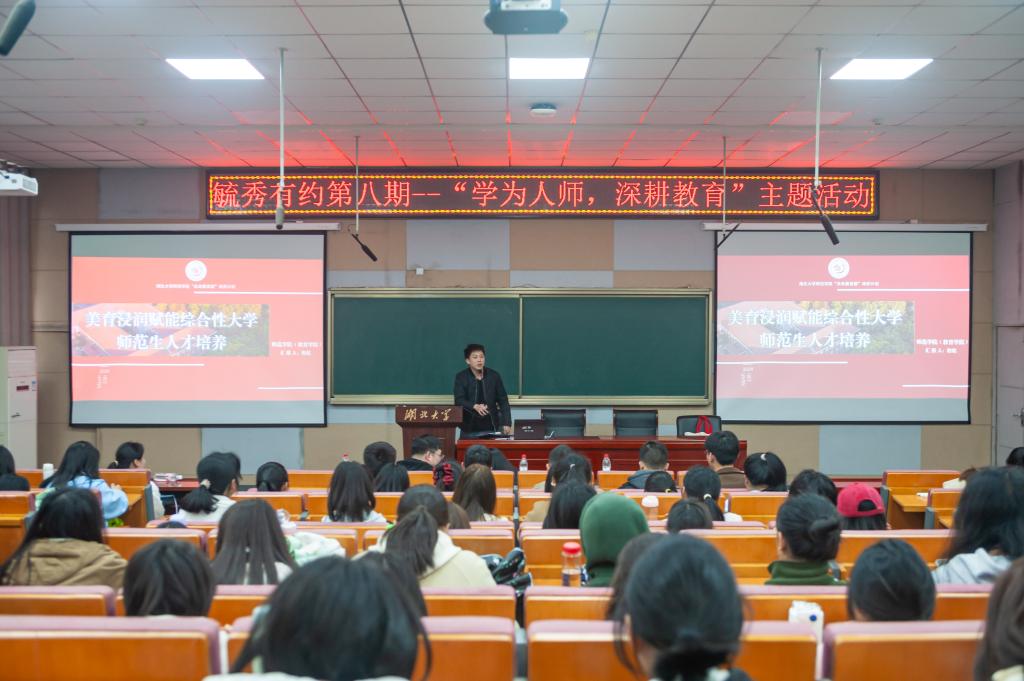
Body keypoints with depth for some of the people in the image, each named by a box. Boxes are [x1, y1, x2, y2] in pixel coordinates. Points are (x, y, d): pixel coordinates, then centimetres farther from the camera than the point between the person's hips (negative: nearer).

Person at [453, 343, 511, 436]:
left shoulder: (494, 376, 2)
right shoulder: (461, 377, -2)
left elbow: (503, 401, 4)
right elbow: (459, 400, -12)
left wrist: (506, 423, -8)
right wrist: (475, 406, -31)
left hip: (491, 428, 1)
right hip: (469, 429, -1)